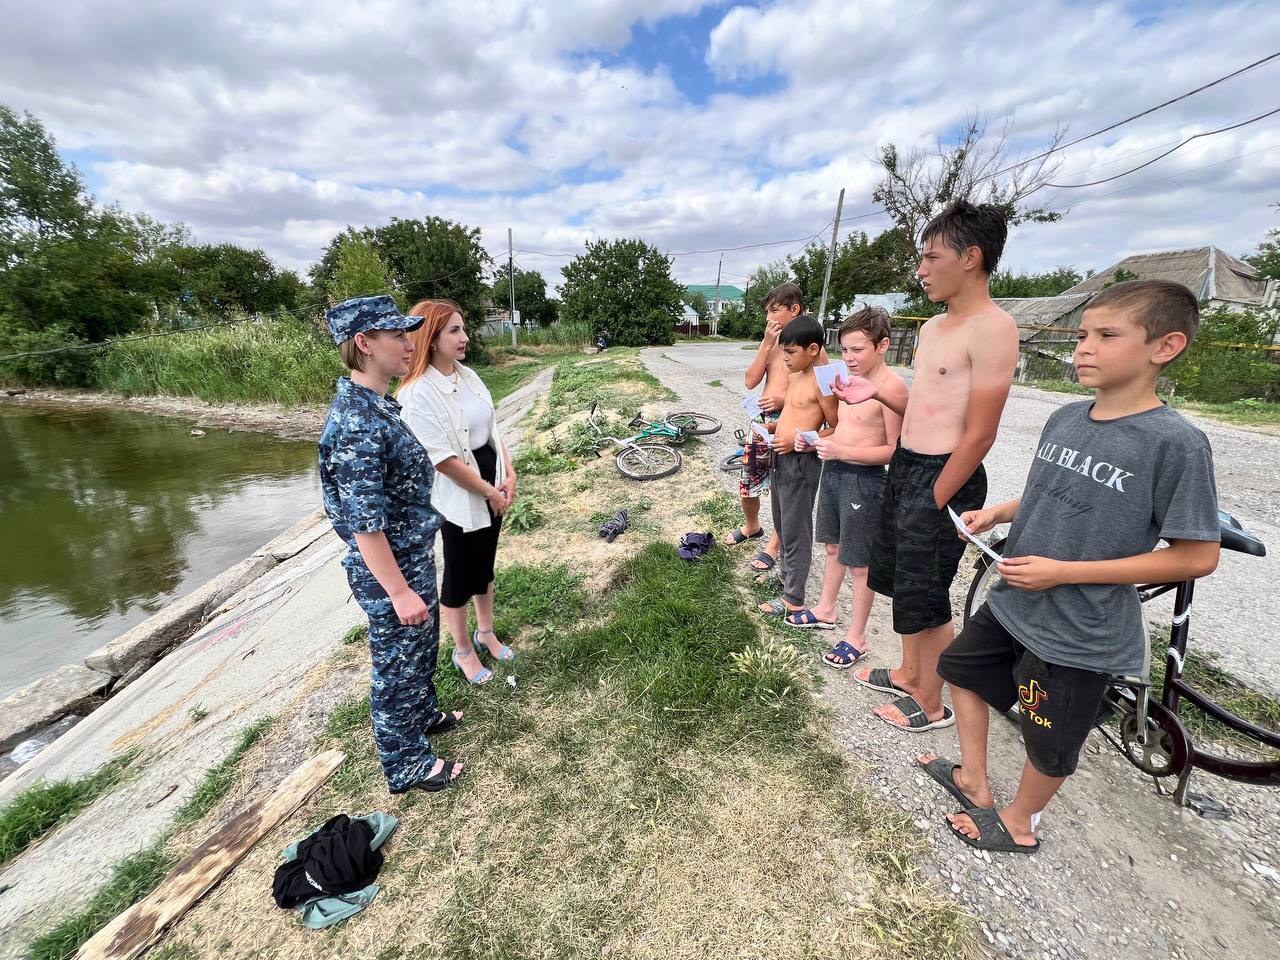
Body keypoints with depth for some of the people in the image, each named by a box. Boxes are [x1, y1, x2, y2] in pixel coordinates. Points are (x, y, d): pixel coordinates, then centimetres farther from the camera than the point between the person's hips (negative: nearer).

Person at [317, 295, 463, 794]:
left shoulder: (375, 403, 4)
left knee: (421, 648, 27)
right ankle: (406, 766, 34)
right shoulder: (357, 422, -27)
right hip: (390, 571, -9)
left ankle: (422, 715, 51)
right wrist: (398, 590, -21)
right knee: (397, 665, 12)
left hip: (414, 557, 9)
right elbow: (364, 524, -26)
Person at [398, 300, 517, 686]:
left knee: (485, 566, 21)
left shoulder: (469, 376, 4)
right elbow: (444, 460, -22)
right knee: (459, 576, 11)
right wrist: (490, 492, -14)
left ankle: (485, 633, 43)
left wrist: (509, 476, -3)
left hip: (493, 488, 7)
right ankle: (463, 651, 34)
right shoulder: (418, 393, -20)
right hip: (458, 499, -7)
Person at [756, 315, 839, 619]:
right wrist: (772, 427, 4)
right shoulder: (796, 376, 11)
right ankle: (786, 576, 40)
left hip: (800, 463, -9)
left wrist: (796, 441, -25)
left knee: (795, 533, 1)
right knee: (782, 526, 21)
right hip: (781, 458, 9)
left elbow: (836, 429, -17)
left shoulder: (821, 382, -17)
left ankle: (793, 600, 15)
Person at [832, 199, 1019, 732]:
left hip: (945, 477, -9)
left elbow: (979, 434, -19)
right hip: (904, 466, 9)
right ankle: (908, 673, 41)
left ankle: (931, 704, 28)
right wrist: (875, 392, 3)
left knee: (926, 599, 5)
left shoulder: (992, 327, -16)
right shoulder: (932, 327, 12)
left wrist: (933, 502, -16)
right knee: (902, 581, 20)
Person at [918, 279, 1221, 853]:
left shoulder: (1175, 443, -21)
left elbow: (1197, 557, -18)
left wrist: (1063, 572, -23)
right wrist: (996, 512, -6)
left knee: (1050, 744, 15)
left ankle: (1018, 821, 44)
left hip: (1079, 631, -6)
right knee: (962, 668, 22)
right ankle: (973, 780, 44)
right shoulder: (1065, 419, -2)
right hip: (1012, 602, 7)